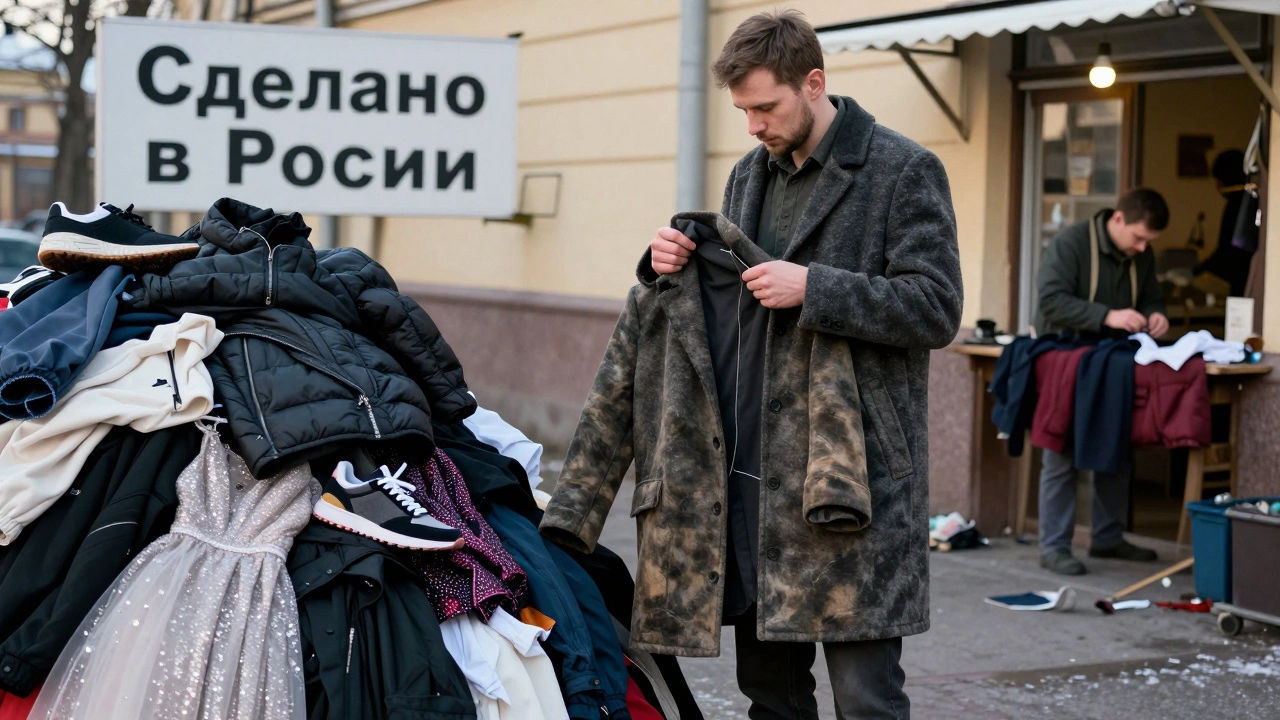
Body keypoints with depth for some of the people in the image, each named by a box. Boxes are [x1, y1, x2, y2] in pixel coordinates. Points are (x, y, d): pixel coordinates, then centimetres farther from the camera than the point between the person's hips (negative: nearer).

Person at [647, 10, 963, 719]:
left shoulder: (905, 171, -6)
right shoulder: (749, 175, 16)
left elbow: (936, 309, -12)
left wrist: (814, 287, -20)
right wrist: (676, 261, 4)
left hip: (856, 466, -7)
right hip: (756, 461, 7)